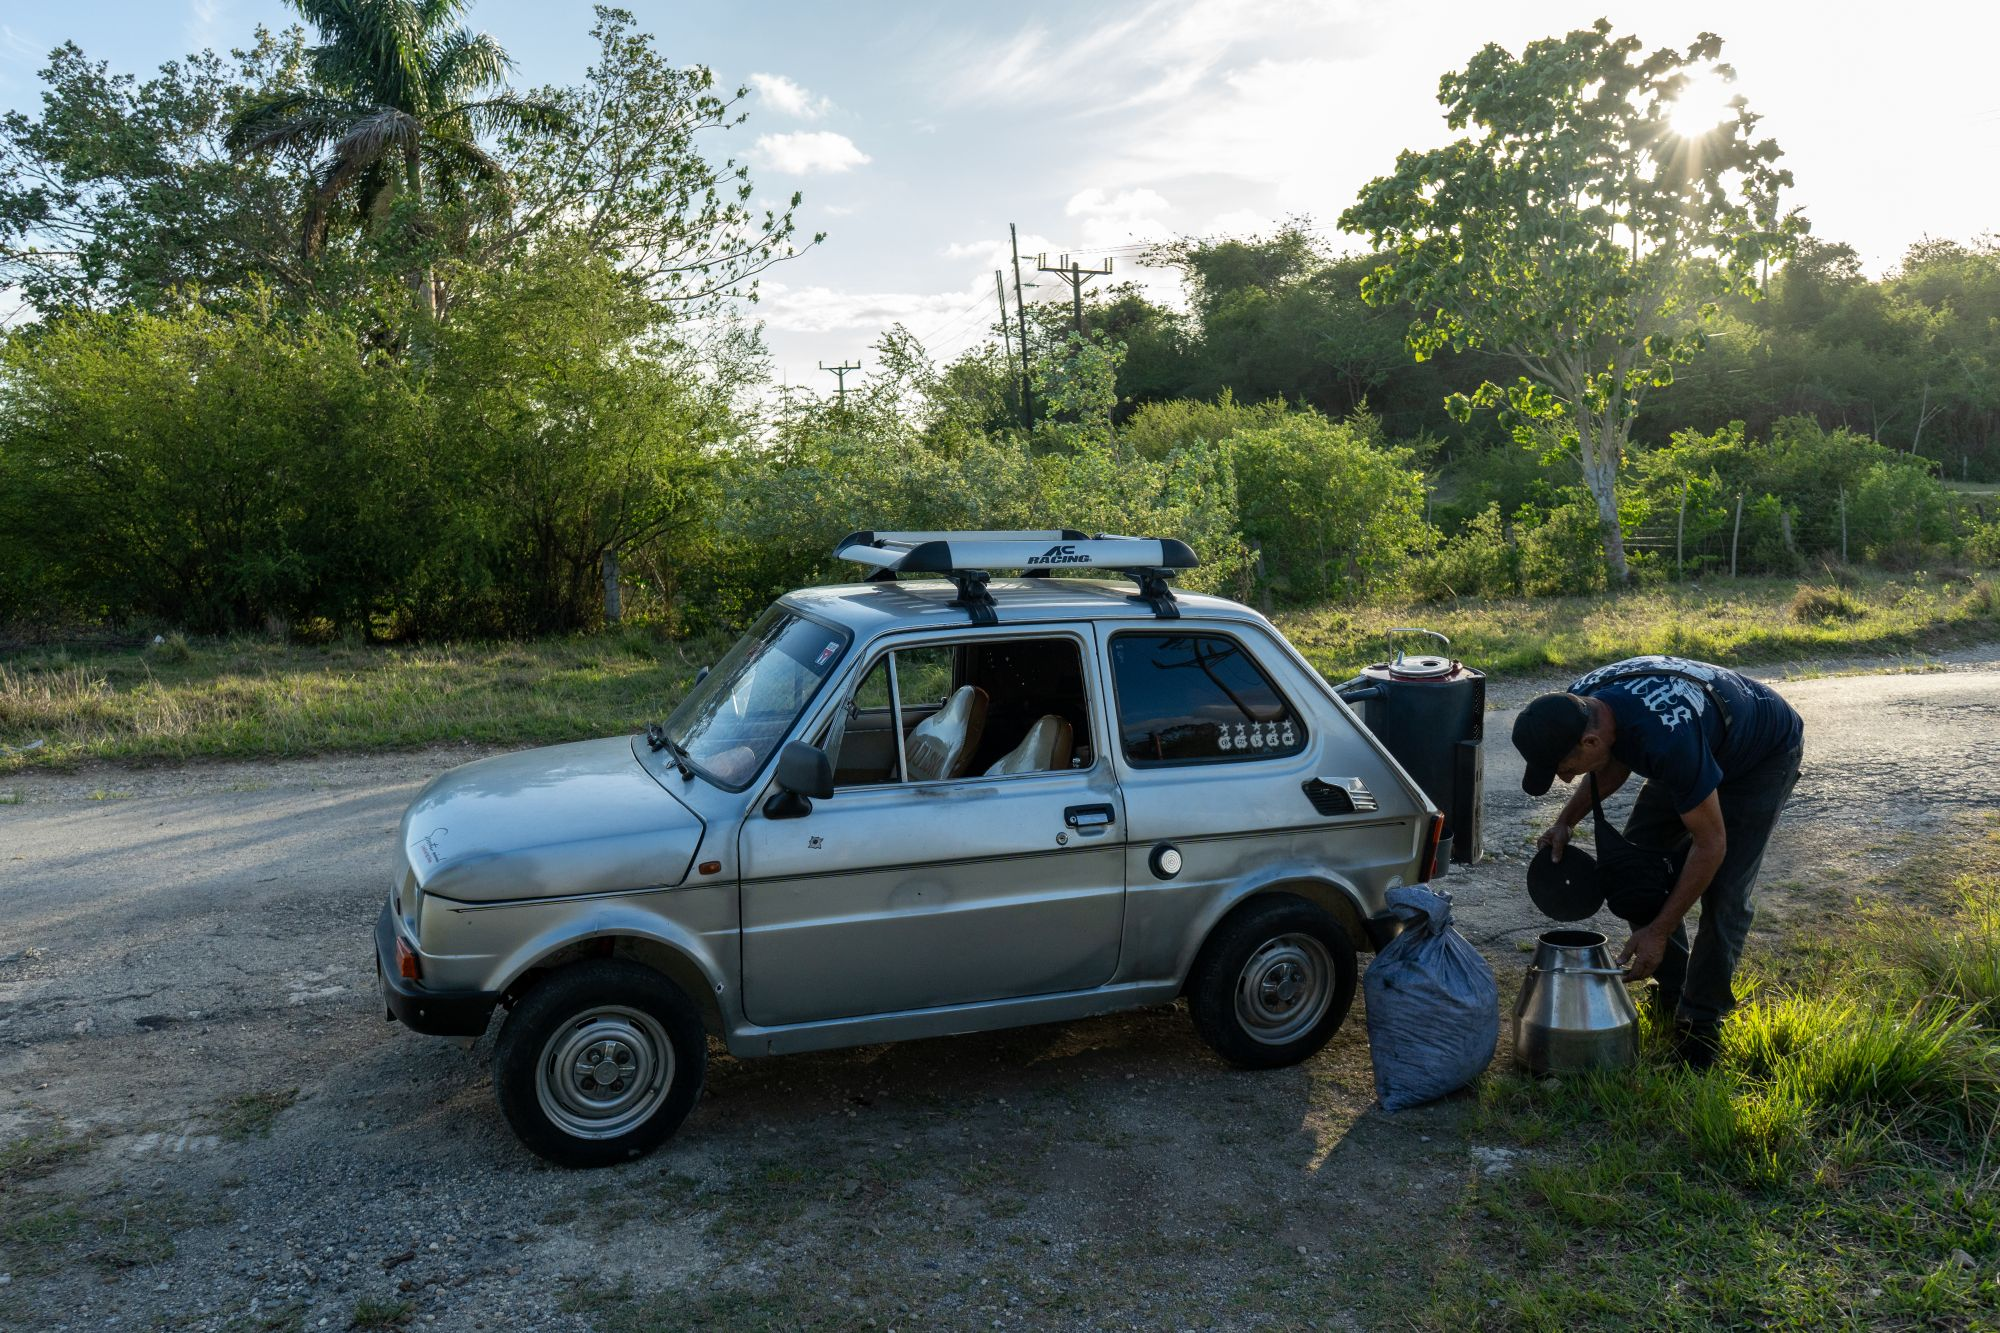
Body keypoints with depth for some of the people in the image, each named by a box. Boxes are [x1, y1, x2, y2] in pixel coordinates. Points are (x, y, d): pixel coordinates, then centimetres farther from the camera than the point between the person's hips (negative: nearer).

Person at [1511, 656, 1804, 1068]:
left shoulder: (1667, 739, -45)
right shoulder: (1577, 705, -23)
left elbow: (1710, 844, -32)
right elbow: (1616, 761, 1)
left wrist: (1659, 932, -27)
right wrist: (1567, 821, -12)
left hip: (1766, 752, -7)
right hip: (1701, 751, 7)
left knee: (1722, 894, -15)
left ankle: (1700, 1022, 2)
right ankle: (1672, 993, 15)